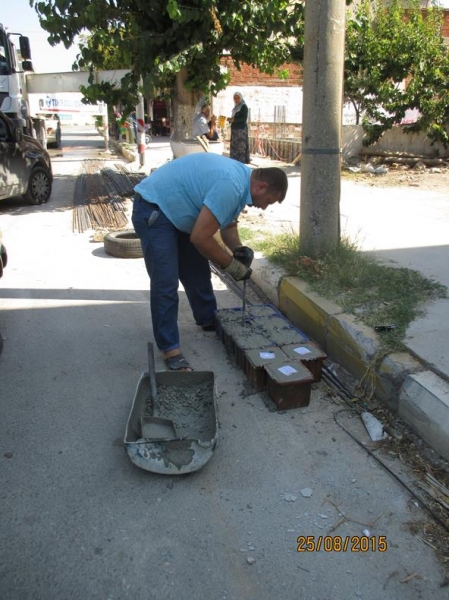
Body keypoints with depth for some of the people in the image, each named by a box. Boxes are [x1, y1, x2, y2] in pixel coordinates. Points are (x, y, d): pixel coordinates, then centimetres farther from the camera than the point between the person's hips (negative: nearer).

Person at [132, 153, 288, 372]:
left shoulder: (241, 177, 3)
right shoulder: (231, 185, -29)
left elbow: (228, 223, 16)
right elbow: (200, 238, -28)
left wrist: (239, 250, -4)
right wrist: (231, 265, -15)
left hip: (175, 209, 10)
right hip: (153, 210, -10)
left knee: (197, 270, 18)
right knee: (166, 283, -12)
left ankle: (208, 319, 37)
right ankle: (170, 349, -3)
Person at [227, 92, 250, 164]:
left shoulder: (244, 106, -6)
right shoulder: (236, 107, 19)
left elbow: (244, 118, -15)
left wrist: (234, 119, -20)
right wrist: (231, 119, 6)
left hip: (241, 129, -9)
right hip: (235, 129, 9)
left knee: (241, 146, -11)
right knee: (234, 146, 6)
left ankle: (242, 161, -11)